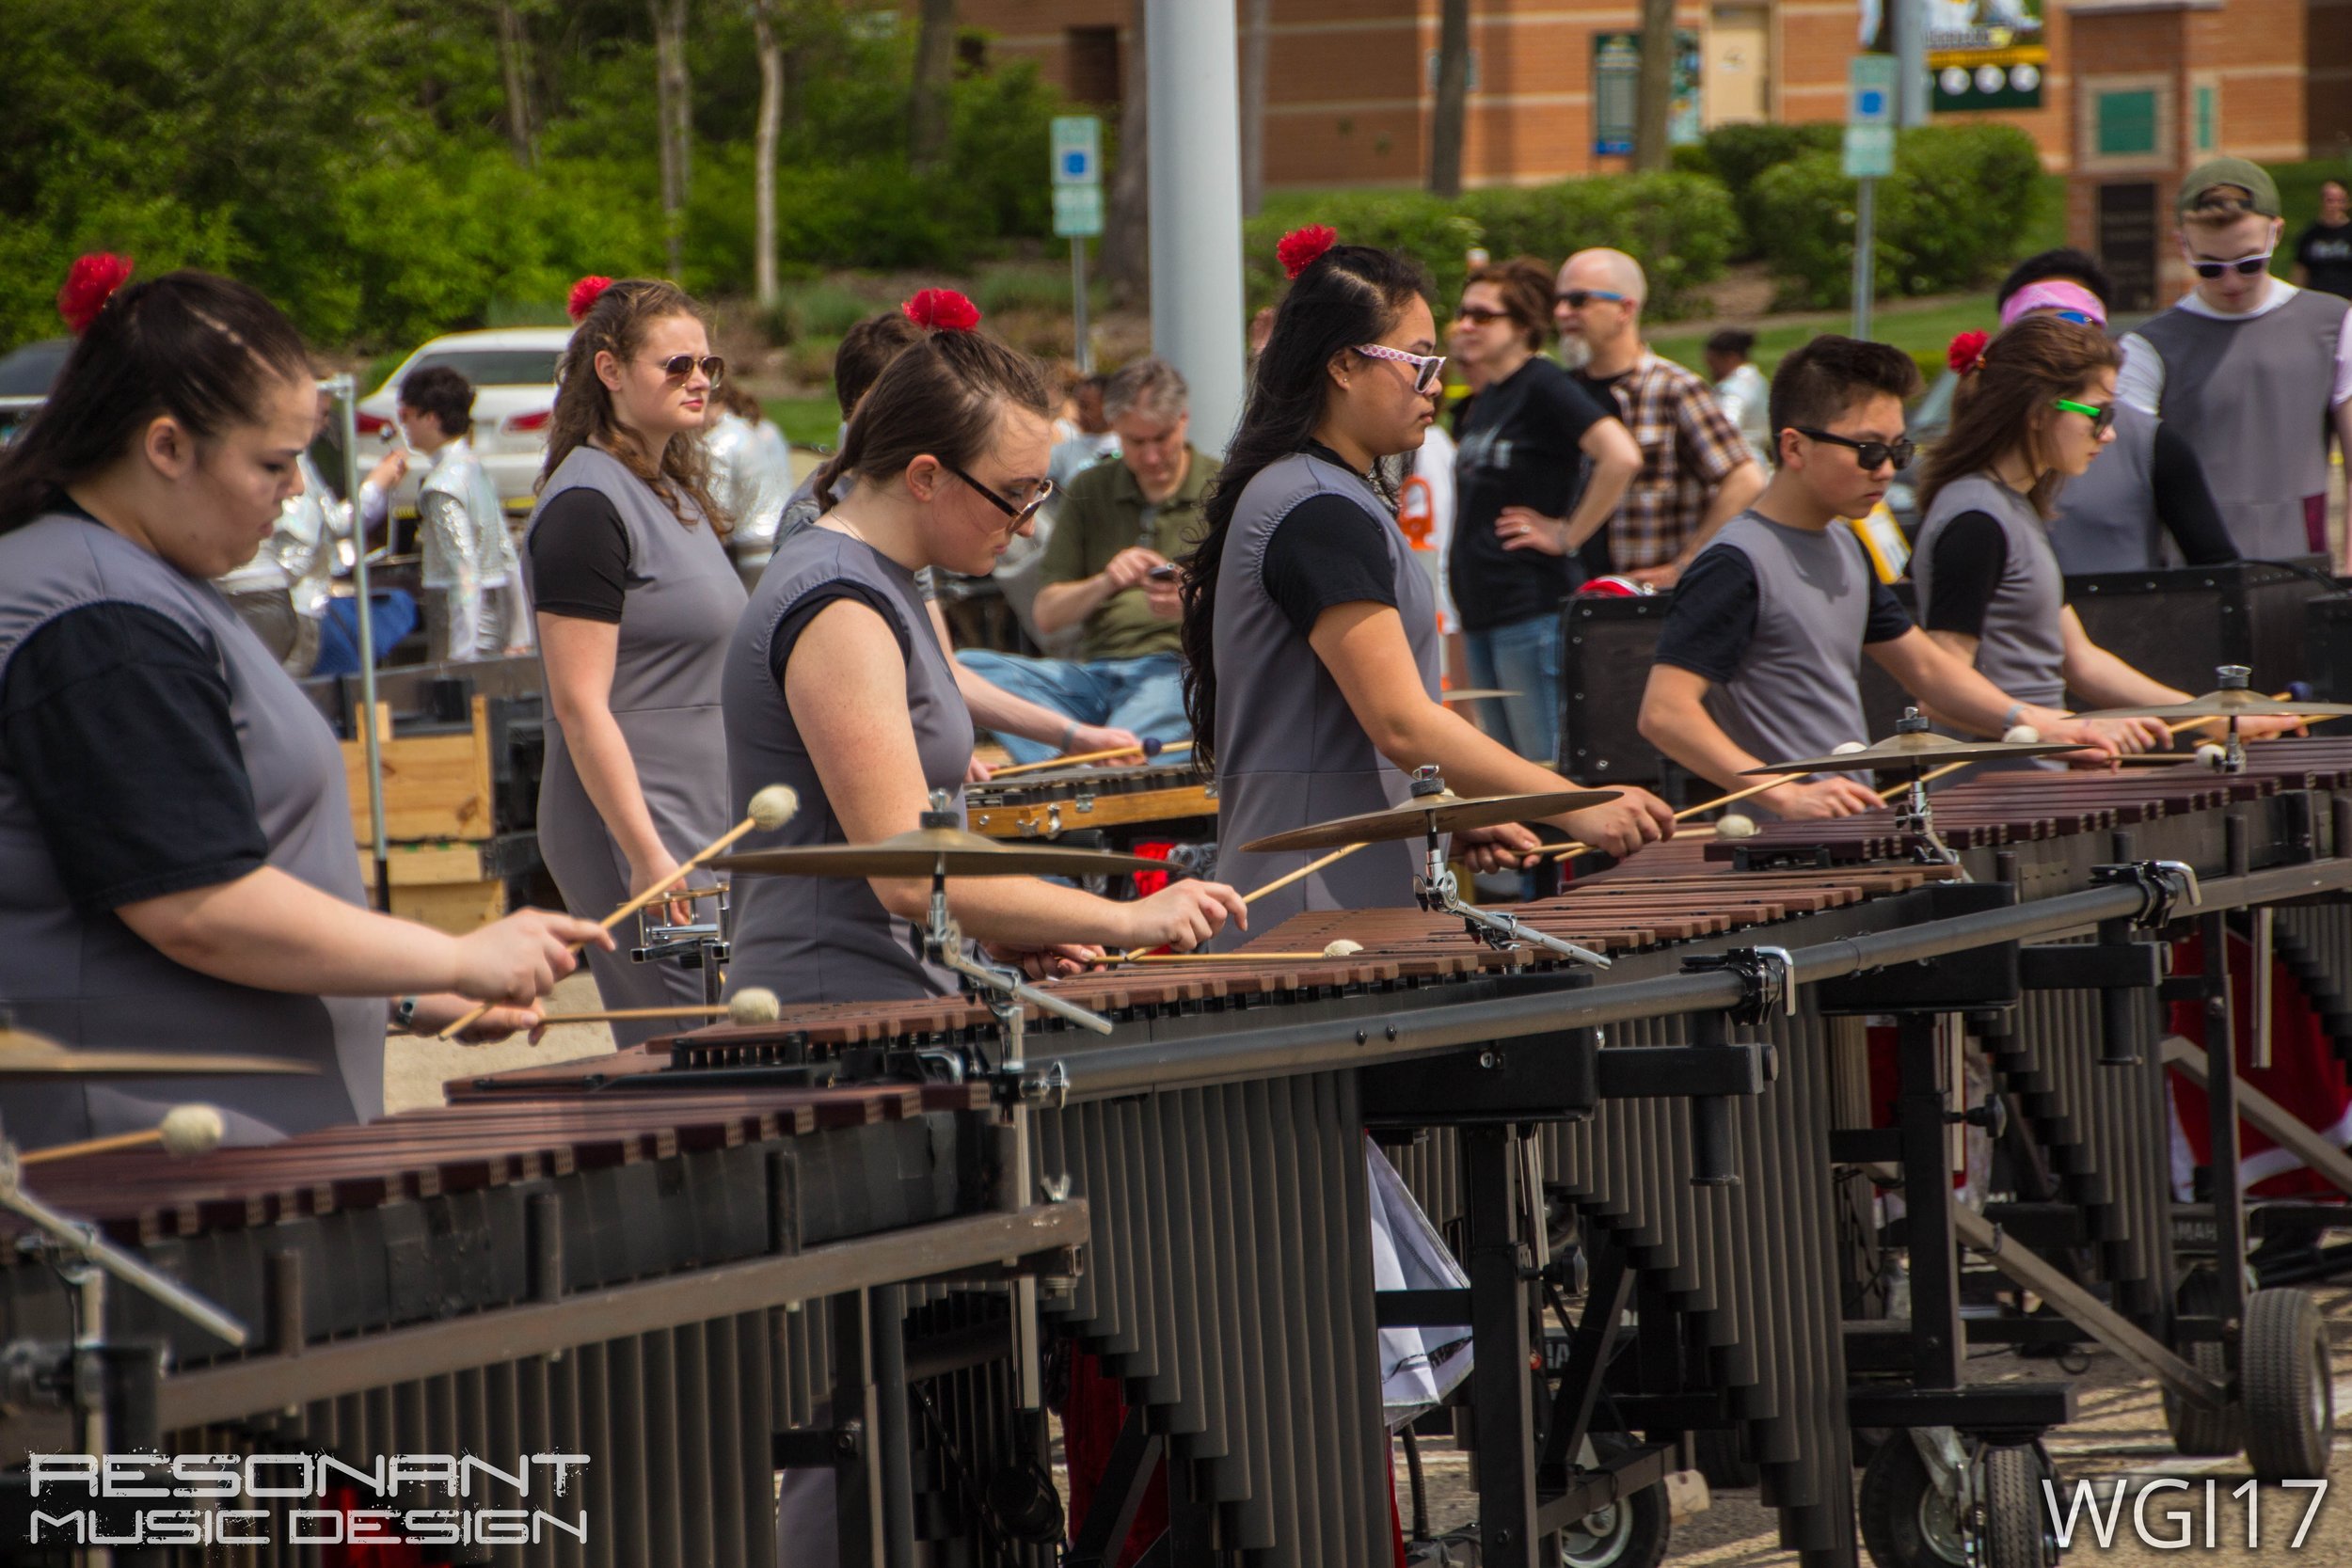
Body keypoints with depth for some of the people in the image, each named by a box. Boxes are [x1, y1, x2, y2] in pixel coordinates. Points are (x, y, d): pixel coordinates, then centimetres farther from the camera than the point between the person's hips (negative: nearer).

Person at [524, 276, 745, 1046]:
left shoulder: (675, 493, 15)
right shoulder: (586, 506, -13)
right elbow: (580, 704, -19)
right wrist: (646, 858, -23)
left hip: (704, 830, 9)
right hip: (634, 835, -9)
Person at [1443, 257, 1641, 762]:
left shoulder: (1544, 387, -11)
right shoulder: (1482, 402, 15)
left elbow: (1621, 456, -25)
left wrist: (1567, 535, -17)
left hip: (1534, 607, -9)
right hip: (1481, 608, 9)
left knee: (1549, 768, -7)